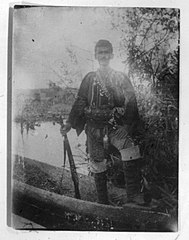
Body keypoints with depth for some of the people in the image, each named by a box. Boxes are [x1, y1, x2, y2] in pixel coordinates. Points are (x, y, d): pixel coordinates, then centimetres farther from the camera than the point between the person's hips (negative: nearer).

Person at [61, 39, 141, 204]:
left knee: (131, 154, -26)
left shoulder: (121, 77, 9)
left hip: (117, 126, -1)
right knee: (98, 167, 3)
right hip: (95, 128, 2)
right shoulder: (90, 78, 13)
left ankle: (133, 197, -15)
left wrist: (130, 125, -8)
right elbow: (80, 103, 14)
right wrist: (70, 123, 6)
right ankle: (103, 203, 19)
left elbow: (131, 102, 4)